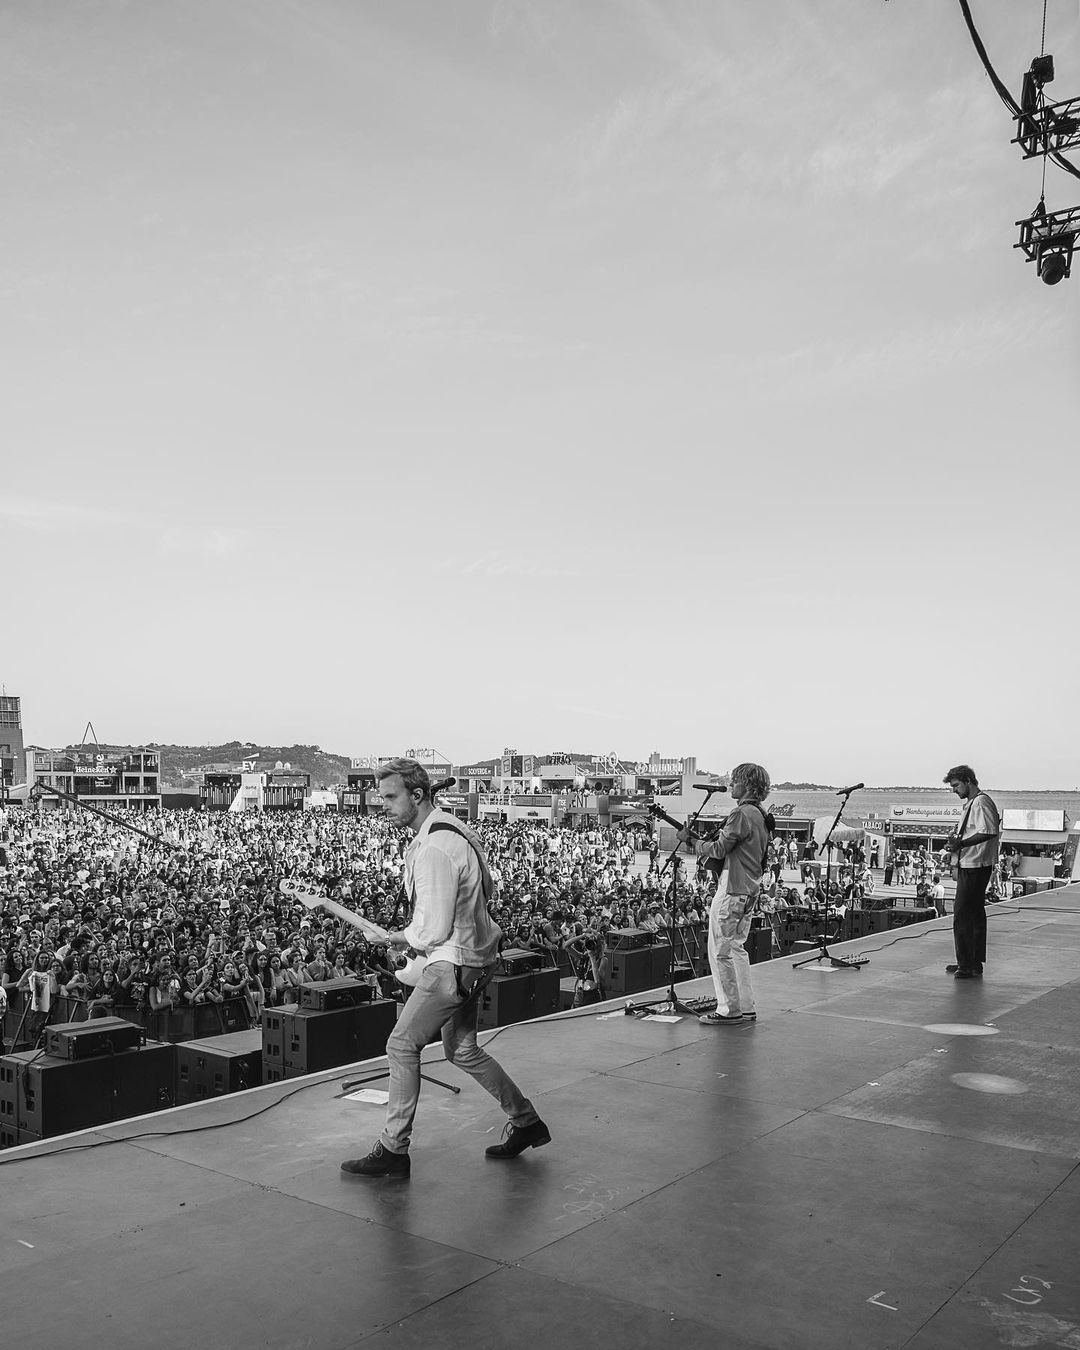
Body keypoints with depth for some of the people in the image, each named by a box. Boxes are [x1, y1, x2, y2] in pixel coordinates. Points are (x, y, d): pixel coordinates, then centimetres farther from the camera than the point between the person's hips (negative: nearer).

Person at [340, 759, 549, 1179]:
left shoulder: (434, 849, -25)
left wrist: (404, 937, -3)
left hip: (453, 963, -10)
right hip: (473, 957, 10)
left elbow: (434, 930, -25)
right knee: (462, 1050, 20)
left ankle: (393, 1151, 7)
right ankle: (526, 1123, 30)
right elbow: (485, 889, 19)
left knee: (401, 1046, -2)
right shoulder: (452, 829, 7)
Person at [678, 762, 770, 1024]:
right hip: (750, 888, 10)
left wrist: (691, 840, -5)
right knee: (736, 948, 17)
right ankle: (746, 1007, 20)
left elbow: (719, 849, -17)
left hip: (732, 890, -10)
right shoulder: (760, 815, 14)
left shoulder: (742, 814, -16)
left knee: (721, 950, -3)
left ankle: (730, 1010, 1)